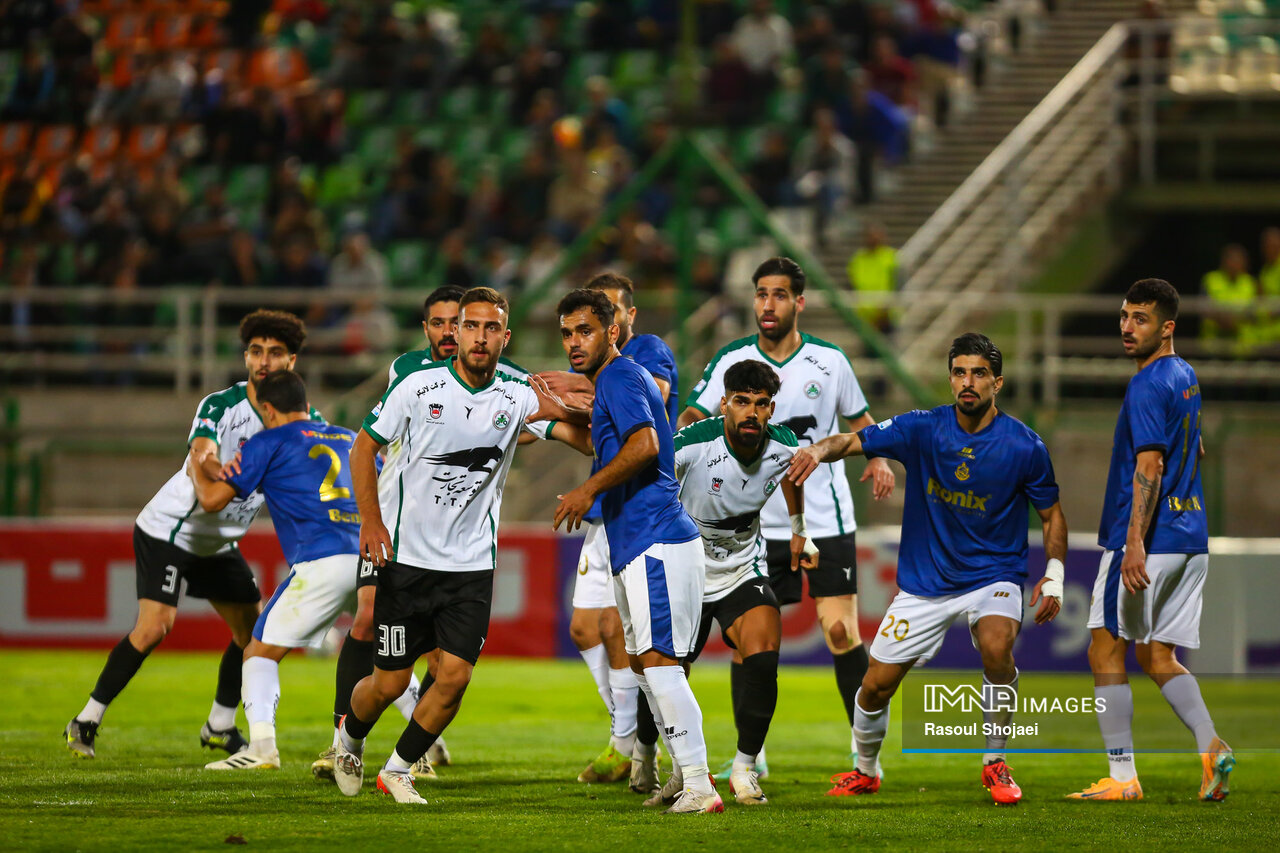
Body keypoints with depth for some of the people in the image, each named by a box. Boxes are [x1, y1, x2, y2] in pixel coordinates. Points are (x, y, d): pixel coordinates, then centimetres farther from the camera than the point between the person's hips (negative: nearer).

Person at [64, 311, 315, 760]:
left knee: (253, 630, 6)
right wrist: (208, 464, -65)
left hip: (220, 541, 7)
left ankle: (220, 727, 24)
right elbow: (200, 452, -41)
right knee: (154, 625, -20)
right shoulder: (220, 407, -23)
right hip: (170, 529, -7)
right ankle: (87, 721, -11)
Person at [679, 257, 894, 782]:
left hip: (825, 518, -1)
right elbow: (690, 421, -3)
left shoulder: (829, 360, 1)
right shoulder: (730, 362, -1)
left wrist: (878, 459, 2)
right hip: (755, 523, 1)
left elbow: (858, 418, 16)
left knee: (842, 632, -6)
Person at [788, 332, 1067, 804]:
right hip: (923, 583, 2)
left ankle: (995, 764, -12)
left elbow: (1051, 513, 4)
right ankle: (864, 770, 33)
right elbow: (853, 441, -10)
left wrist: (1054, 576, -7)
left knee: (996, 648, -33)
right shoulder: (922, 429, -7)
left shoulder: (1024, 446, -9)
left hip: (992, 576, -2)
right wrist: (819, 450, -33)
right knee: (876, 685, 1)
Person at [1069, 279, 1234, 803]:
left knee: (1106, 650, -1)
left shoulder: (1148, 386, -15)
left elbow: (1150, 465, -23)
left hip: (1149, 542, -9)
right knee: (1156, 656, 12)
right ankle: (1210, 748, -6)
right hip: (1190, 538, 9)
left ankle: (1123, 776, -4)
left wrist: (1136, 541, -29)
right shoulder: (1185, 377, 15)